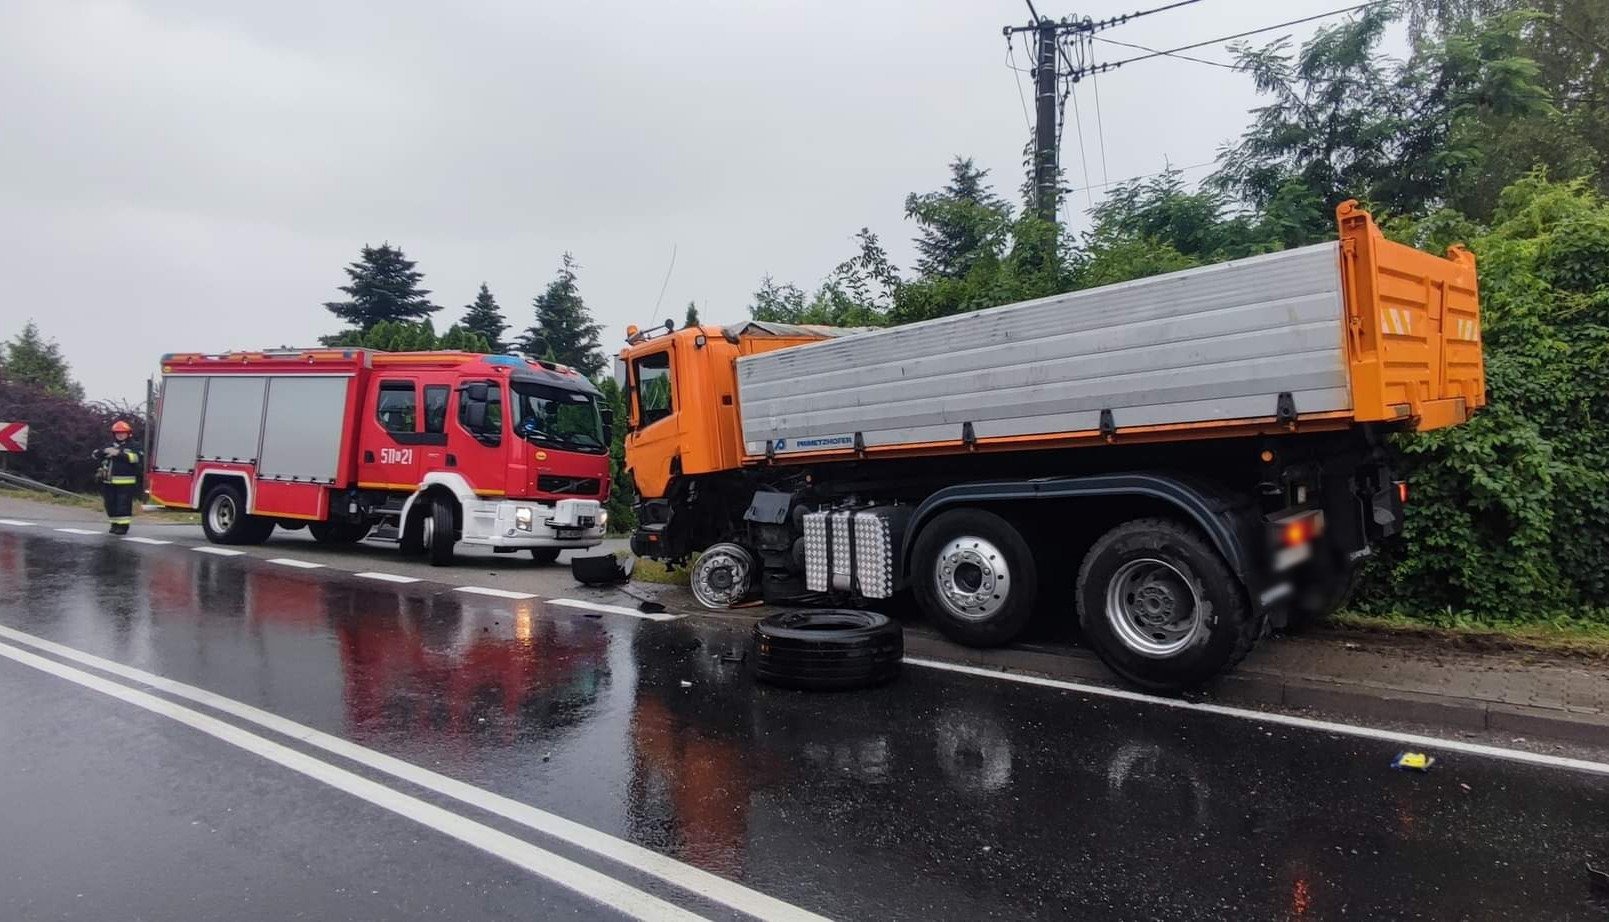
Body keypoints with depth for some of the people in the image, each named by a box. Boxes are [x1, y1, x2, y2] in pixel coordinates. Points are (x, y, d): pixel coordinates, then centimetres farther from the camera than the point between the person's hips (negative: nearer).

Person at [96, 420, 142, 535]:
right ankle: (115, 524, 22)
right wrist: (104, 451, -9)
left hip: (125, 482, -6)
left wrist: (119, 454, -21)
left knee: (123, 504, -8)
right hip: (109, 482, 6)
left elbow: (134, 458, -16)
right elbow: (96, 454, 11)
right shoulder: (109, 446, 19)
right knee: (111, 503, 10)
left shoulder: (132, 447, 2)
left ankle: (123, 525, -4)